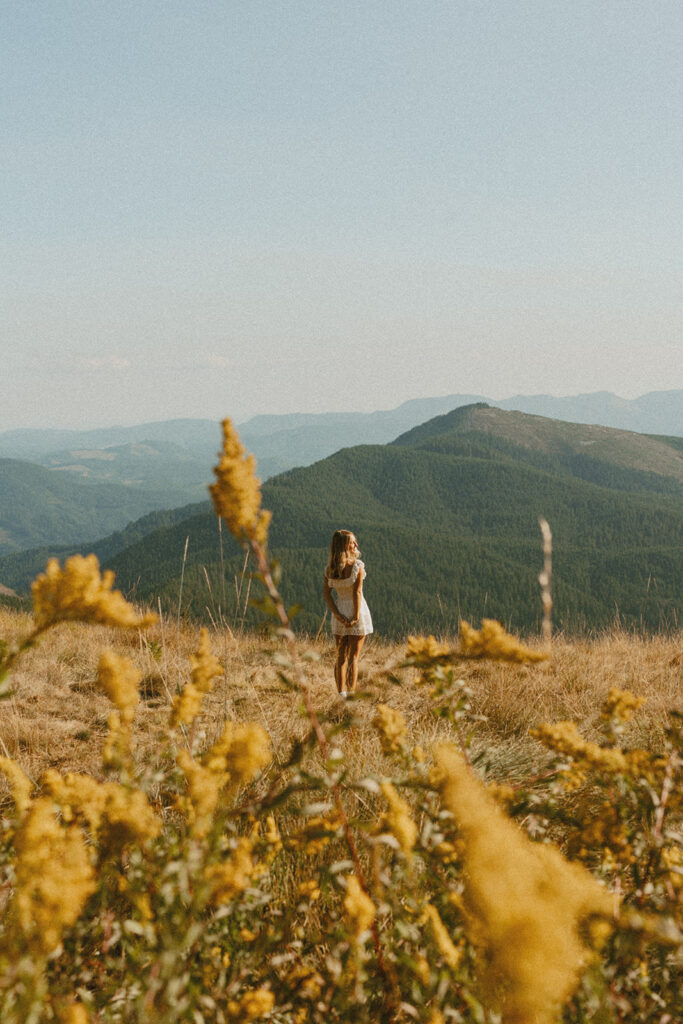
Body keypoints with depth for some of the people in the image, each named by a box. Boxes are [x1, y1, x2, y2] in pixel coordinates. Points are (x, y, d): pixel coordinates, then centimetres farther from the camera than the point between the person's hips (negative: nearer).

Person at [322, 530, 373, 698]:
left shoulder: (330, 568, 1)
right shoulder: (357, 565, -14)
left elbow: (326, 593, -3)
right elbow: (357, 592, -18)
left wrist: (337, 614, -7)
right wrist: (356, 617, -17)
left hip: (340, 613, 4)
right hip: (356, 611, -4)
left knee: (341, 657, 13)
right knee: (353, 657, 2)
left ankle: (341, 694, 13)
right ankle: (351, 695, 2)